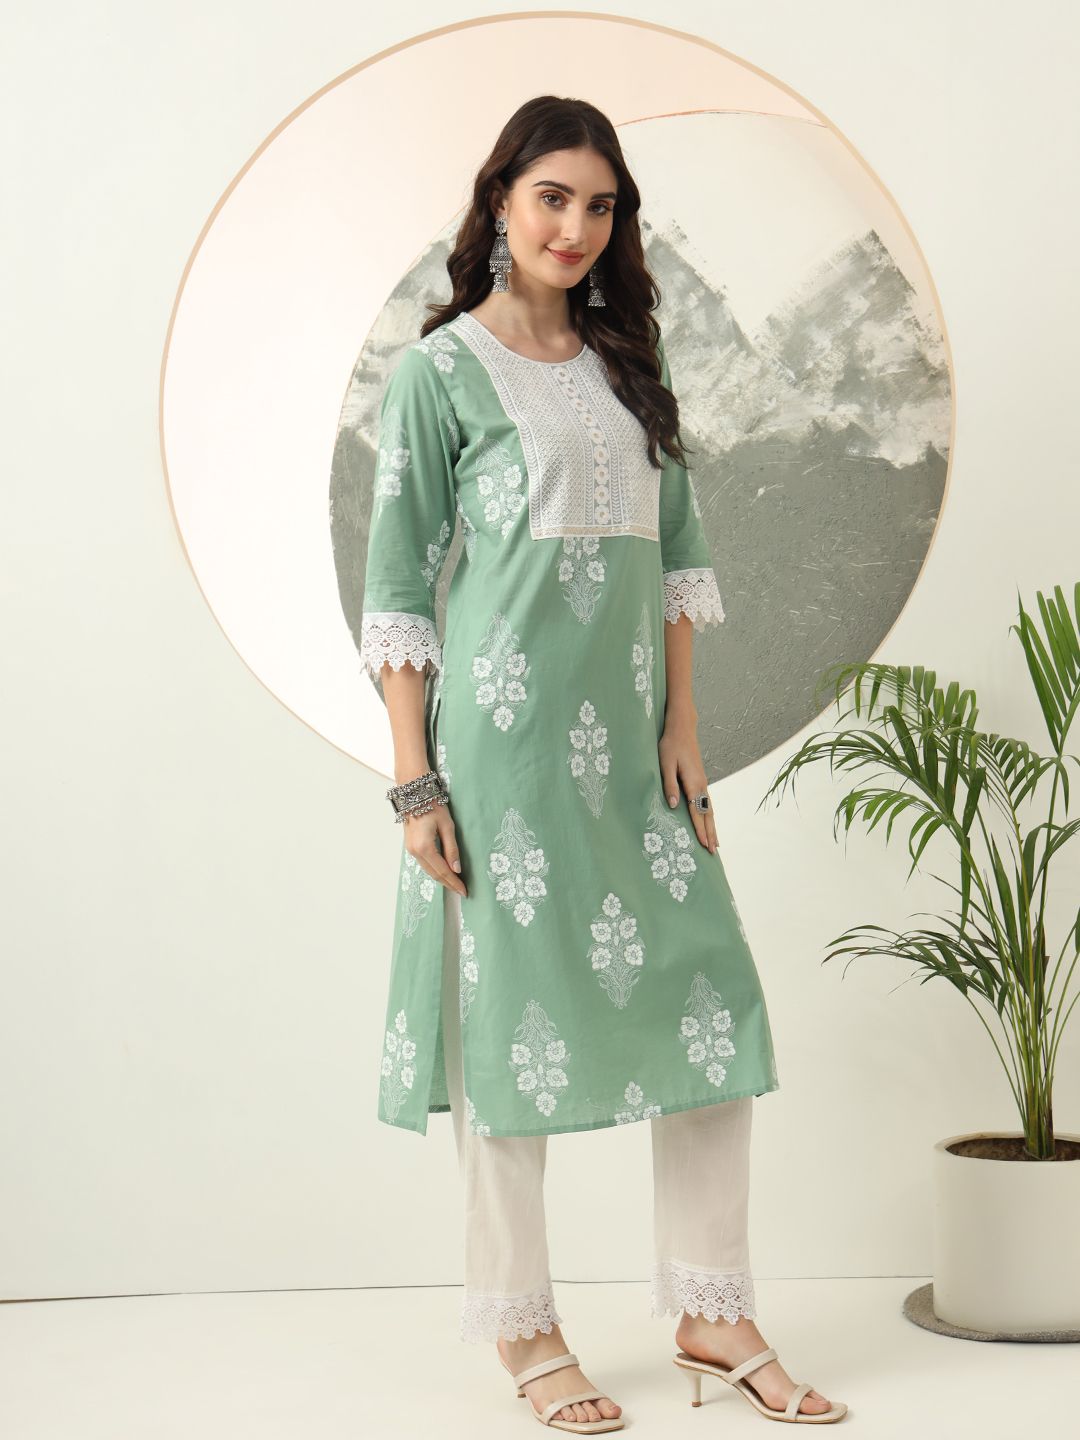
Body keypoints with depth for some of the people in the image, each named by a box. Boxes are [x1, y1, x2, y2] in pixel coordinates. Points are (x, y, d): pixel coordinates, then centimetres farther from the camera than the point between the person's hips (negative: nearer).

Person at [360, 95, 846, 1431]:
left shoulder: (628, 362, 16)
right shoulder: (440, 372, -1)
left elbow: (676, 552, 16)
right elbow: (397, 585, -3)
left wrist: (682, 725, 7)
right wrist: (413, 779, -9)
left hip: (628, 732, 6)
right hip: (502, 730, -5)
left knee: (710, 1002, 4)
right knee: (510, 1006, 1)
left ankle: (710, 1310, 17)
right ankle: (522, 1328, 15)